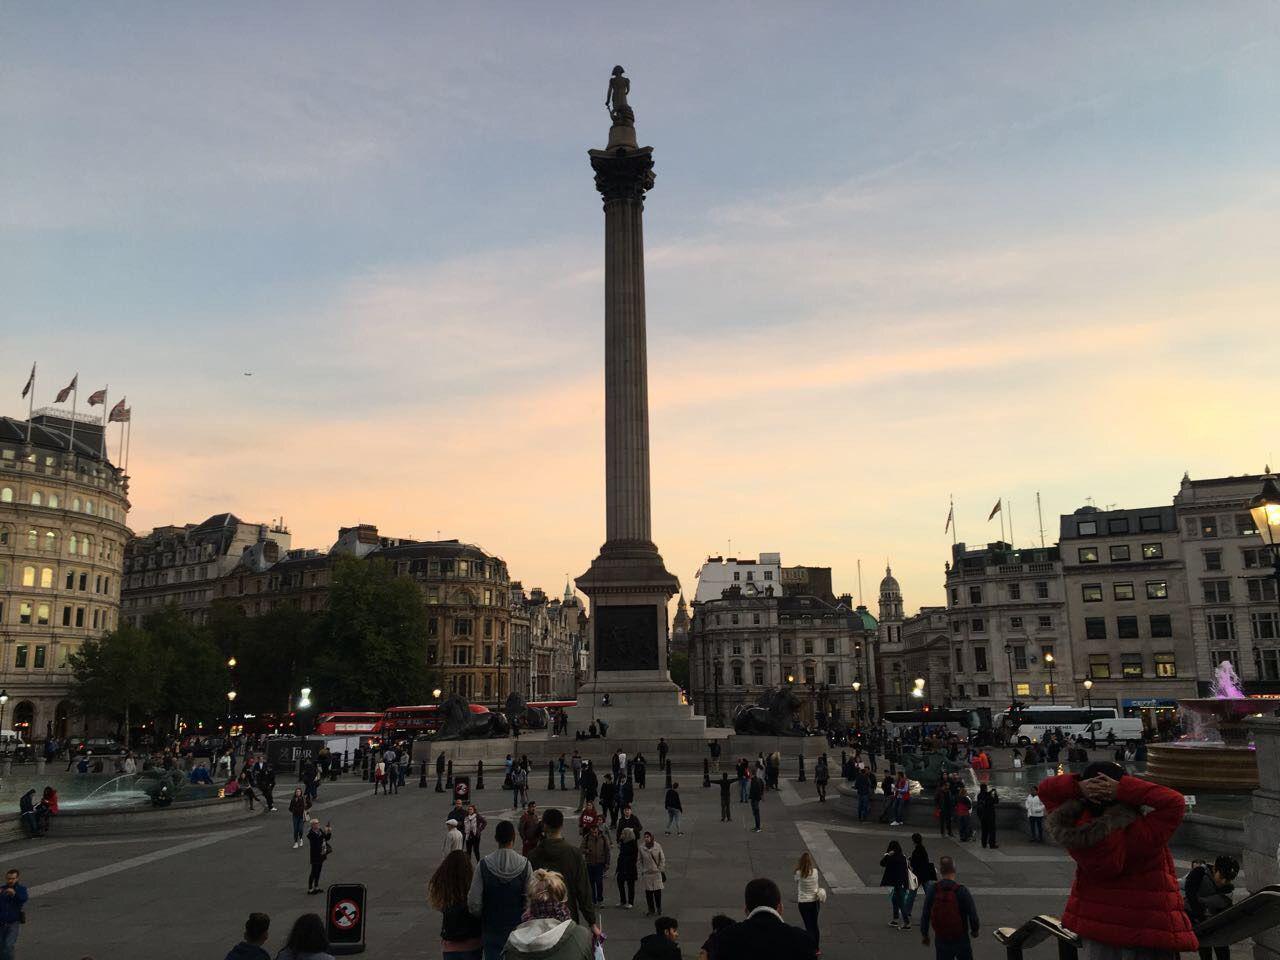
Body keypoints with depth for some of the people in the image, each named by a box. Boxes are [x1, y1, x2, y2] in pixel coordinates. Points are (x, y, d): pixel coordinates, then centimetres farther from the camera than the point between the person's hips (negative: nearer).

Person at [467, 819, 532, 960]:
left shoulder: (484, 865, -11)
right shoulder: (524, 864, -12)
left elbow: (473, 903, -11)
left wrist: (483, 919, 8)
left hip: (491, 931, 0)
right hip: (518, 931, 0)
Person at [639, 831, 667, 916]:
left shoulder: (657, 846, -5)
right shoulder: (642, 848, 0)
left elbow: (662, 859, 2)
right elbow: (641, 861, 10)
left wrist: (661, 870, -1)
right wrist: (642, 871, 8)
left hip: (656, 872, -1)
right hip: (646, 873, 1)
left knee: (657, 891, 0)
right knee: (648, 892, 3)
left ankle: (658, 909, 16)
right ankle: (651, 910, 16)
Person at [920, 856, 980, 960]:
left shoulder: (932, 890, -11)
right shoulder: (962, 890, -18)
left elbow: (925, 915, -4)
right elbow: (972, 914, -12)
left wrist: (924, 934, 10)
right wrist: (974, 930, 9)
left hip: (941, 939, 2)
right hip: (961, 939, -2)